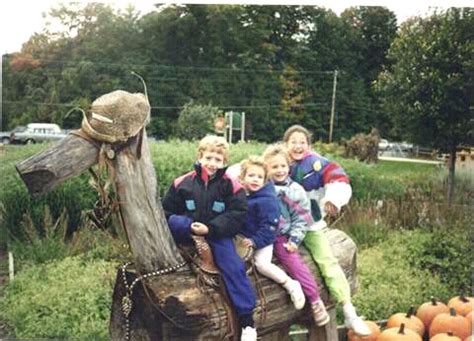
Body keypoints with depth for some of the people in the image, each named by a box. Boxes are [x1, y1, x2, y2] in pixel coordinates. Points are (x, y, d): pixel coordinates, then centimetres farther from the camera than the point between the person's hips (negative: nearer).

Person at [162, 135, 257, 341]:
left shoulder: (230, 186, -4)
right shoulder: (183, 183, -1)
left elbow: (238, 215, -9)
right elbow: (167, 212, 2)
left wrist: (210, 228, -21)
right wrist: (190, 227, -16)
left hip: (218, 234, -1)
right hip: (189, 232, 2)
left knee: (234, 267, -19)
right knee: (174, 222, -26)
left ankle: (247, 319, -13)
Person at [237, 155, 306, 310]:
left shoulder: (267, 200, -18)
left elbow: (269, 226, -18)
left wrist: (255, 241, -21)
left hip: (262, 240, -7)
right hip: (244, 237, 7)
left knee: (262, 264, -23)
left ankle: (291, 285, -10)